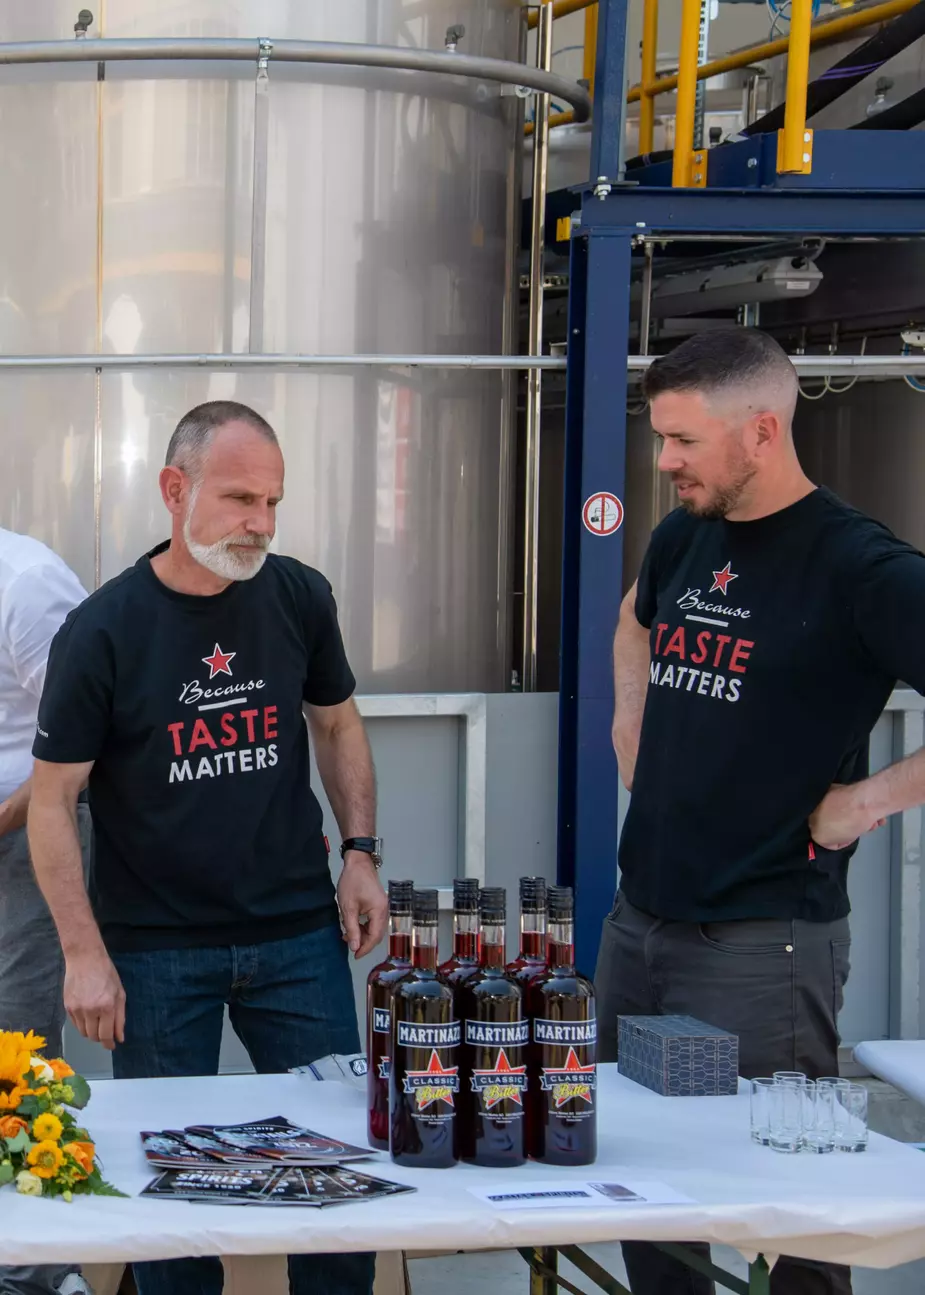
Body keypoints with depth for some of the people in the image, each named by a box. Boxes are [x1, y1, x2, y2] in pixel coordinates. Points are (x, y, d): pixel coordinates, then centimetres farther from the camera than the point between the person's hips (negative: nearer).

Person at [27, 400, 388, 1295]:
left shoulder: (298, 598, -1)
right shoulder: (102, 632, -11)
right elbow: (52, 799, -7)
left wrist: (360, 852, 3)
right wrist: (85, 954, -12)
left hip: (297, 934, 3)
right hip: (155, 949, -3)